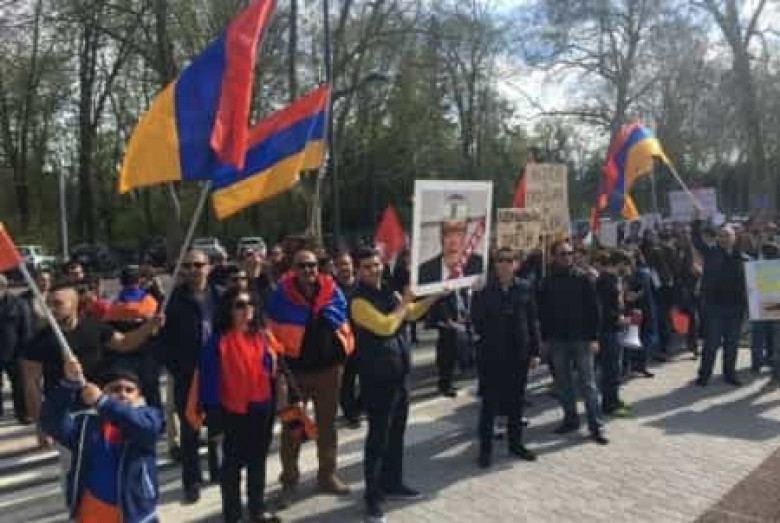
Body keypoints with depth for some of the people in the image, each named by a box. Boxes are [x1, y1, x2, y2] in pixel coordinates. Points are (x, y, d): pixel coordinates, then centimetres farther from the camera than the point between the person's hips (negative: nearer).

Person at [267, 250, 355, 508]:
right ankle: (289, 481, 22)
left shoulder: (332, 290, -3)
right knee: (292, 425, 8)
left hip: (328, 367, 3)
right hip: (295, 369, -3)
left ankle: (327, 476, 31)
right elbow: (273, 331, -5)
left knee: (327, 423, 15)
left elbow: (344, 321, 8)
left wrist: (345, 352, 4)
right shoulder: (281, 294, -10)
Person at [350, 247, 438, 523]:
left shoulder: (389, 292, 8)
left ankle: (392, 483, 34)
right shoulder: (360, 301, -17)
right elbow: (385, 326, -28)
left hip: (400, 373, 8)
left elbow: (412, 313, 24)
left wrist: (435, 296, 12)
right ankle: (373, 495, 12)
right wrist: (404, 302, -14)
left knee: (397, 432, 18)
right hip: (377, 378, -8)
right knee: (378, 436, -1)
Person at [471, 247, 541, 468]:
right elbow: (476, 319, -4)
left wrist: (535, 351, 1)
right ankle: (486, 447, 14)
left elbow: (533, 321, 3)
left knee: (517, 400, 13)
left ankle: (516, 443, 28)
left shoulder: (525, 288, 2)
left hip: (519, 353, 3)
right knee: (490, 401, 3)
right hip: (491, 354, -2)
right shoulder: (484, 289, -4)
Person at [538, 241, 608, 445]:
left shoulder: (583, 279, -2)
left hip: (581, 338, -2)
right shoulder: (548, 282, 3)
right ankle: (570, 419, 24)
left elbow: (593, 309, -3)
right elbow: (542, 312, 6)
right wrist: (545, 337, 2)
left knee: (588, 383, 0)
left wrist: (593, 337, -8)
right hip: (557, 340, 3)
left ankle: (596, 426, 6)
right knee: (563, 383, 10)